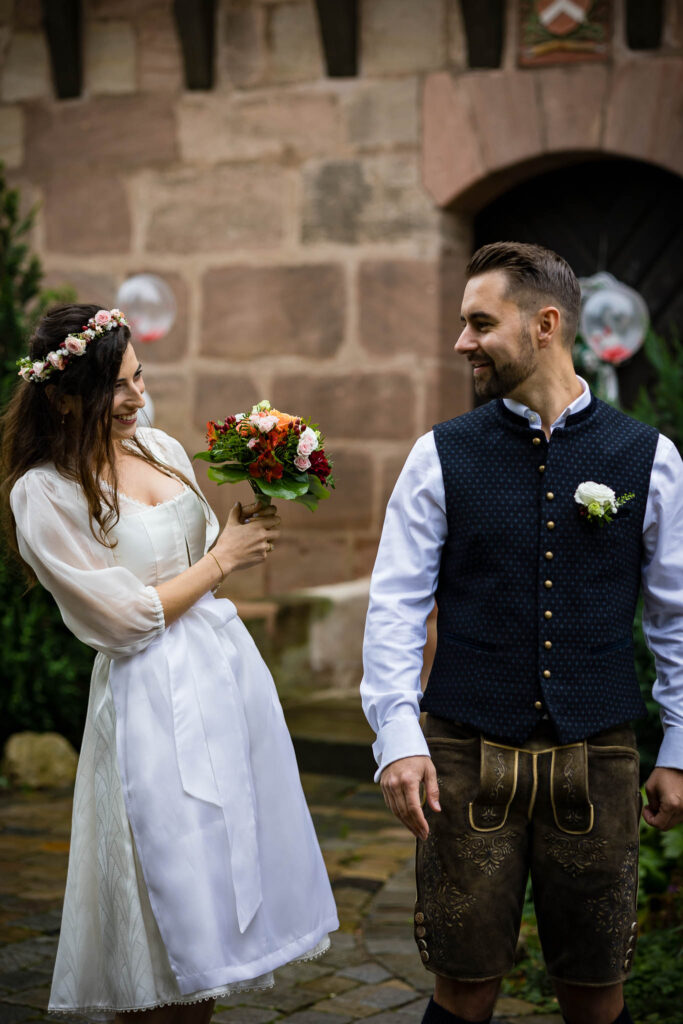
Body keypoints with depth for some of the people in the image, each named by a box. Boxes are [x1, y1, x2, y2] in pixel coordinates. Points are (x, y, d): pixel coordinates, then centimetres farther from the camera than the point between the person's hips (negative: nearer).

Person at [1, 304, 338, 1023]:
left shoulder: (161, 448, 7)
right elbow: (125, 618, -14)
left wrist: (249, 527, -3)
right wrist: (222, 559, -7)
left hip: (229, 661, 7)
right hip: (154, 692, -7)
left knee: (231, 870, 13)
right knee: (174, 896, 1)